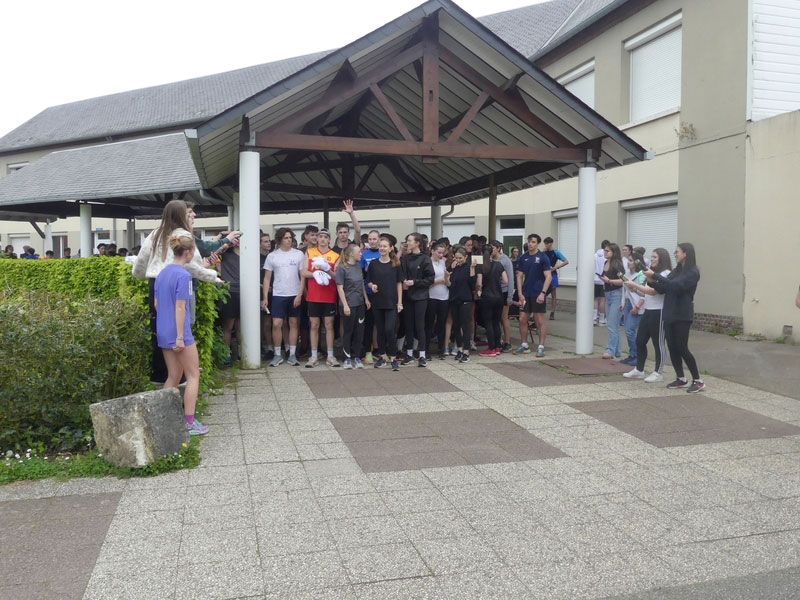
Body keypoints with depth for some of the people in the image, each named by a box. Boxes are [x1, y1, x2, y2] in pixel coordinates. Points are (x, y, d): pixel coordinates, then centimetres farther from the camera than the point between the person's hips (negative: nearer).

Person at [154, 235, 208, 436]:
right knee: (193, 375, 3)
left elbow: (156, 303, 15)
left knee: (173, 376, 16)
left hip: (163, 332, 8)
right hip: (178, 333, -8)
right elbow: (180, 308, -19)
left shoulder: (162, 273, 9)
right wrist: (180, 337, -18)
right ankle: (190, 422, 3)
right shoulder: (183, 275, -17)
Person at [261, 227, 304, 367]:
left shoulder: (299, 254, 0)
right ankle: (278, 354, 8)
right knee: (276, 324, -5)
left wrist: (300, 295, -8)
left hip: (294, 295, 0)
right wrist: (265, 298, -1)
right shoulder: (272, 256, 2)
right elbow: (267, 278, 4)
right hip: (278, 295, 0)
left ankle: (292, 354, 13)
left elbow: (303, 276, 1)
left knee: (293, 324, 6)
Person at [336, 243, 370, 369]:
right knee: (348, 331, 3)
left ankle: (357, 357, 16)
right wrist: (345, 305, -15)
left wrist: (366, 299, 14)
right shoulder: (342, 268, -10)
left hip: (360, 303, 6)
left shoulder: (358, 266, 9)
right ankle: (347, 358, 13)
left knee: (359, 331, 7)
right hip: (348, 304, -6)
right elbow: (340, 288, -11)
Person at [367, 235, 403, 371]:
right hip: (377, 302, 2)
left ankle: (393, 358, -1)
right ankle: (383, 356, 21)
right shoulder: (373, 264, 4)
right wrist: (372, 286, -14)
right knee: (380, 330, 9)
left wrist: (400, 302, -2)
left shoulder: (396, 264, 1)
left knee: (389, 329, -11)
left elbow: (399, 283, 3)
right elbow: (368, 281, 10)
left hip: (391, 302, -2)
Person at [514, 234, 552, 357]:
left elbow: (548, 277, -9)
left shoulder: (543, 257, -5)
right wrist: (520, 294, 0)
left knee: (540, 321, -1)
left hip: (538, 295, -5)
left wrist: (543, 293, -18)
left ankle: (541, 347, 6)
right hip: (525, 294, 5)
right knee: (522, 320, 6)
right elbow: (519, 276, 9)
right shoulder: (523, 258, 7)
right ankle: (524, 345, 19)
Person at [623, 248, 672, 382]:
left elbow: (653, 291, -21)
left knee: (658, 343, 0)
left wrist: (634, 284, -18)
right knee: (640, 341, 11)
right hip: (648, 311, 9)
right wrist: (635, 290, 4)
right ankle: (638, 370, 21)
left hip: (658, 312, -9)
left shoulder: (666, 274, -13)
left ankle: (658, 373, 10)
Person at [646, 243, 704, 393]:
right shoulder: (675, 271, 12)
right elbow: (663, 289, 13)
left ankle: (698, 381, 4)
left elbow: (675, 285, -24)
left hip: (682, 316, -7)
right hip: (669, 314, 7)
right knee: (672, 348, 7)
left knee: (682, 348, -6)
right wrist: (652, 281, -5)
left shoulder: (692, 272, -10)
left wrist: (655, 275, -23)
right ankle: (681, 379, 18)